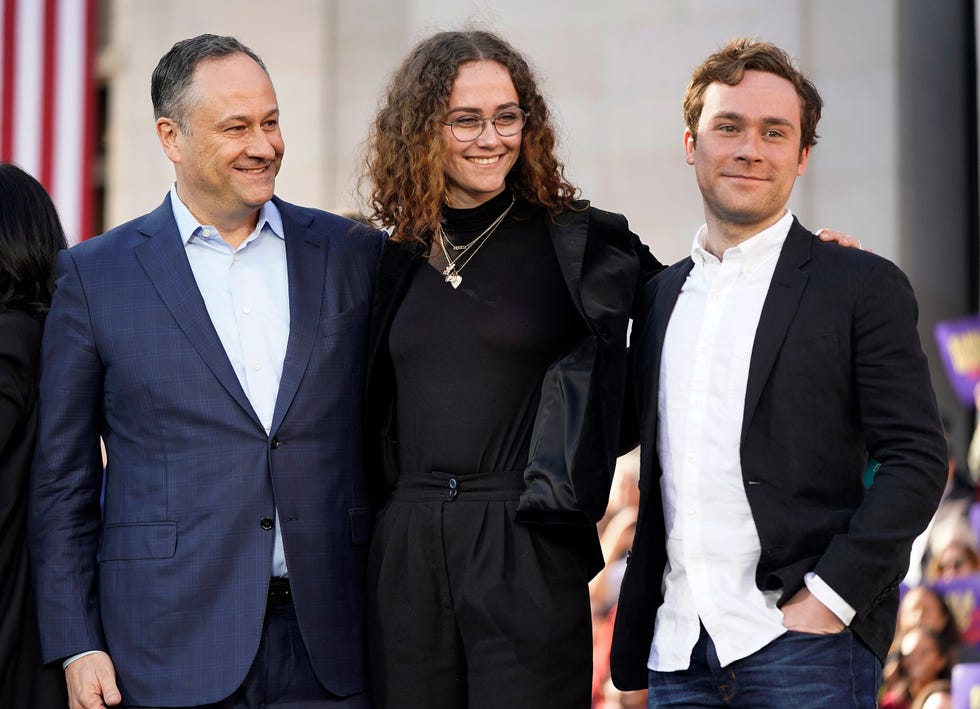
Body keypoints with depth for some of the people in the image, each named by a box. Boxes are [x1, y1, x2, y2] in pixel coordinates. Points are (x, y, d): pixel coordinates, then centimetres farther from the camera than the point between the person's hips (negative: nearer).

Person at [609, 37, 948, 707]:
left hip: (804, 646, -4)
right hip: (677, 649, 5)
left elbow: (916, 461, -6)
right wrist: (641, 618, 11)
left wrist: (827, 598, -14)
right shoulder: (660, 295, 16)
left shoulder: (863, 286, 1)